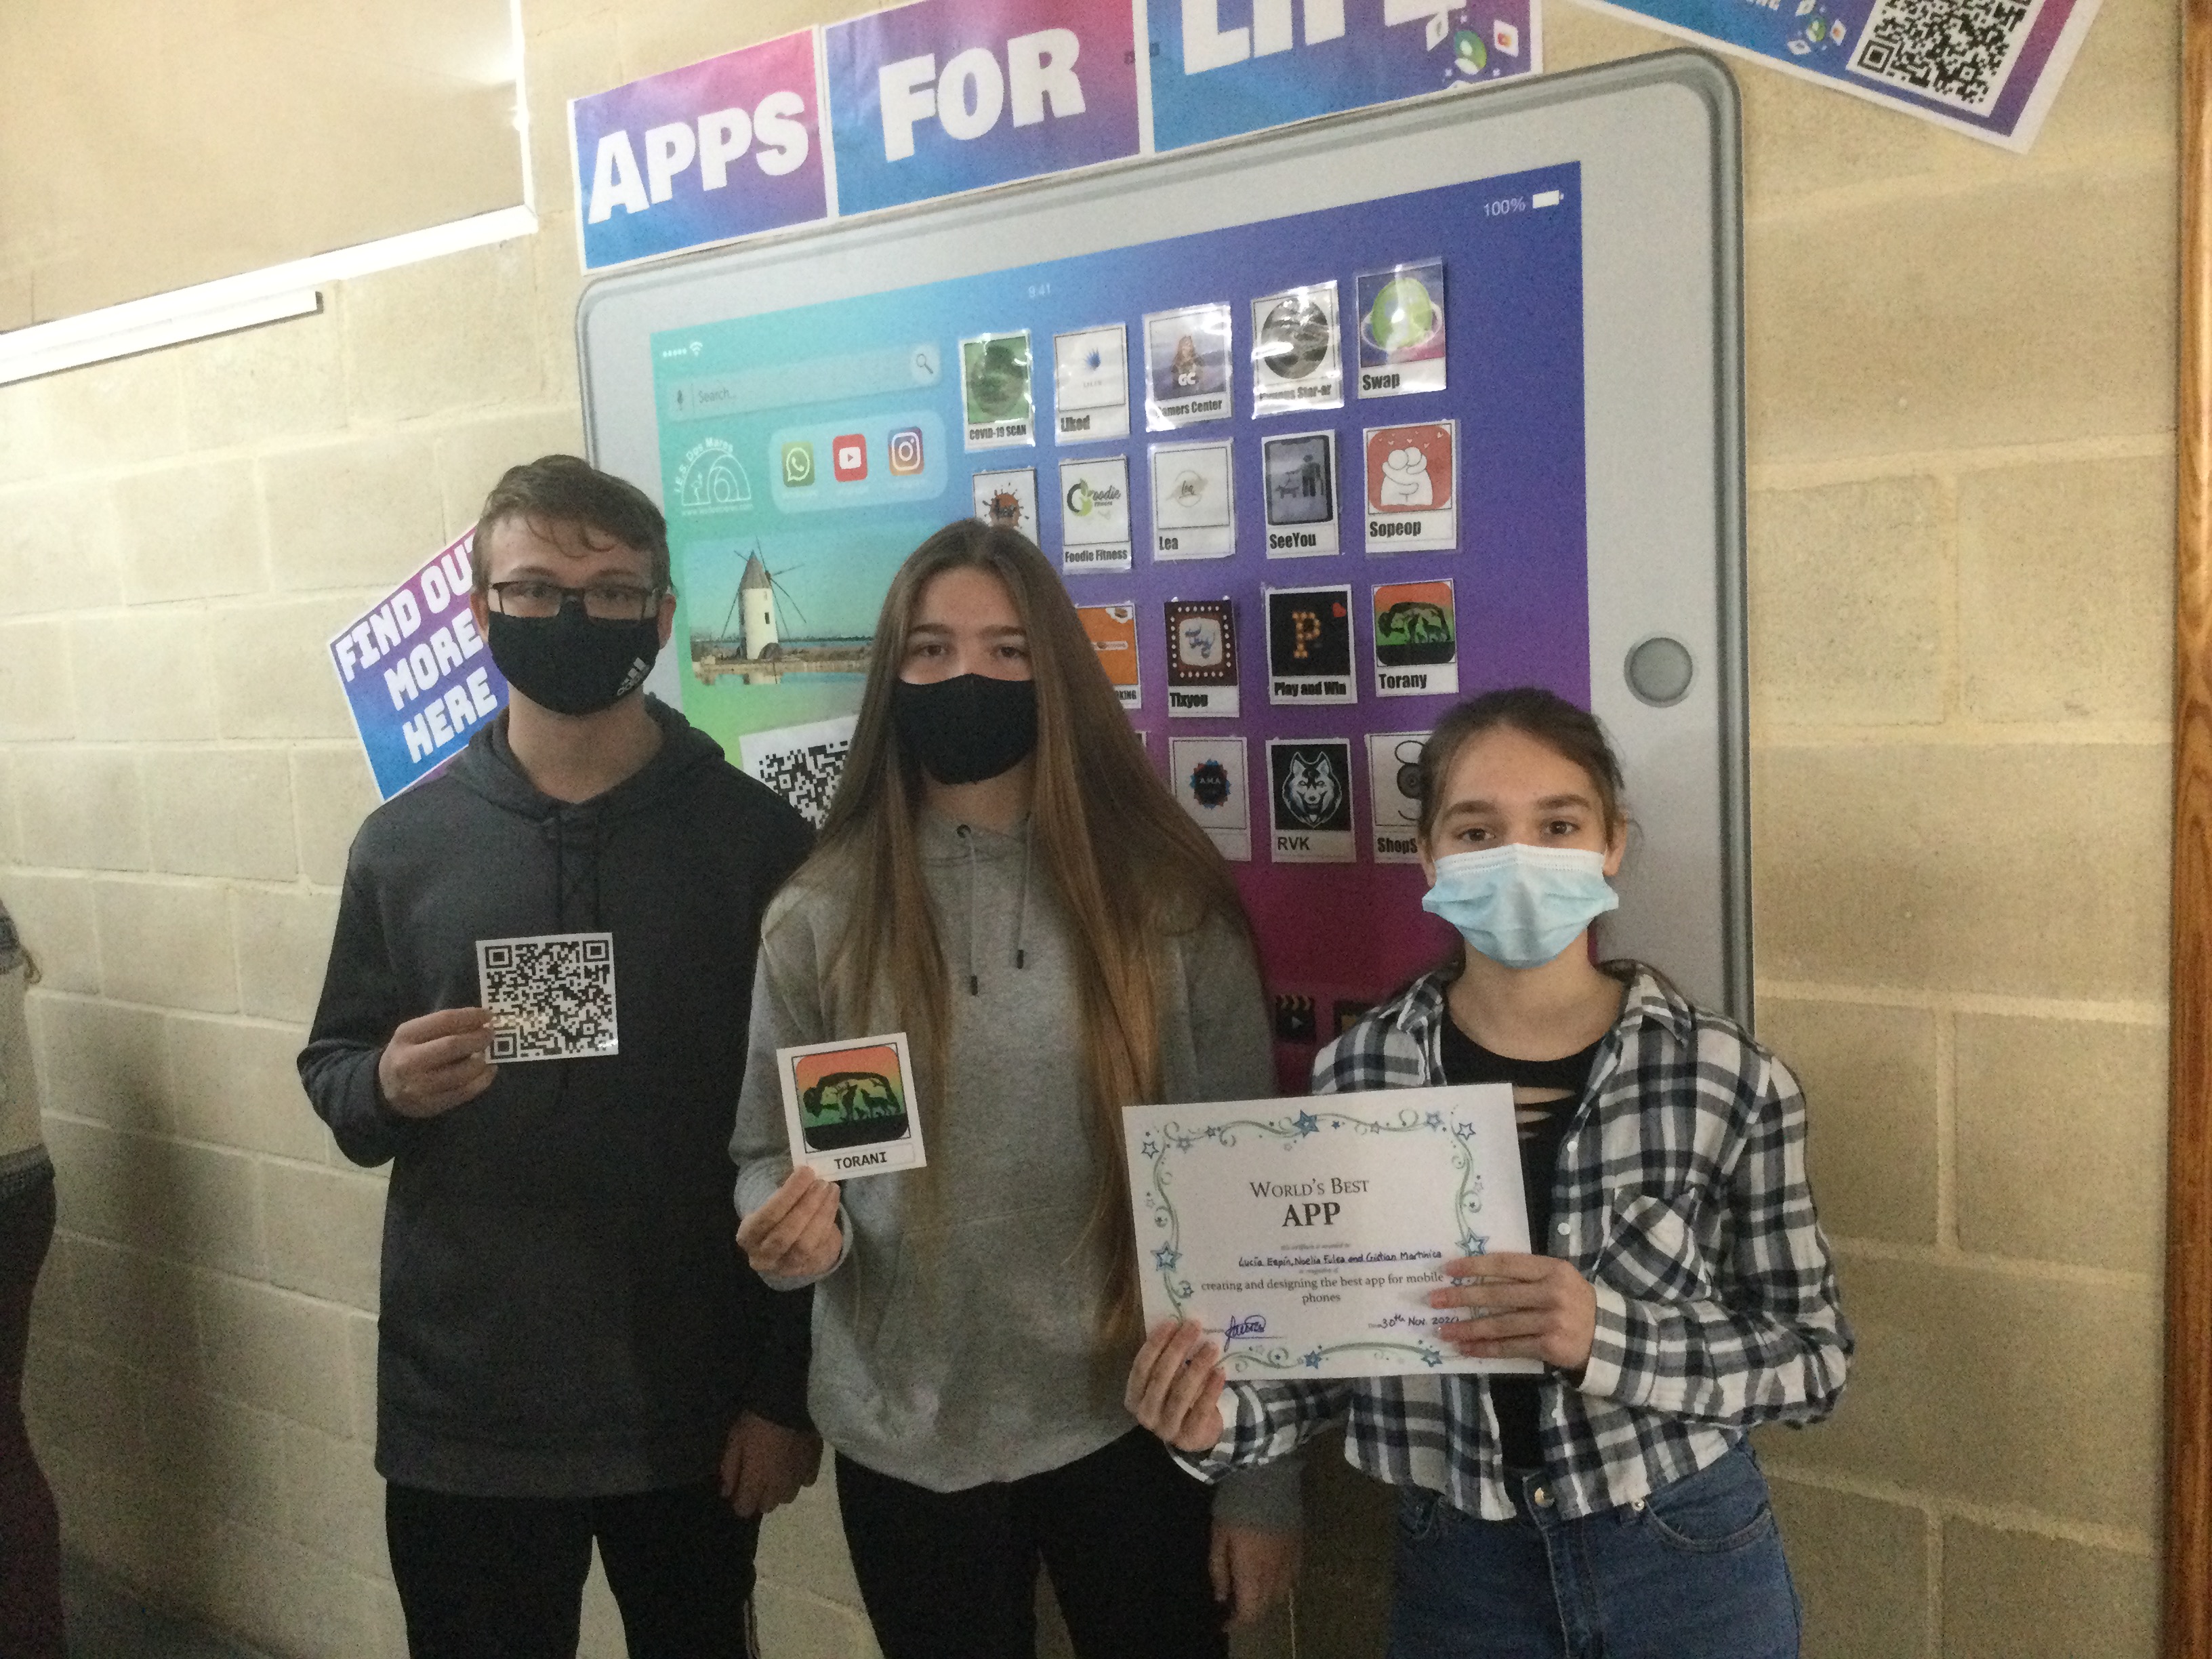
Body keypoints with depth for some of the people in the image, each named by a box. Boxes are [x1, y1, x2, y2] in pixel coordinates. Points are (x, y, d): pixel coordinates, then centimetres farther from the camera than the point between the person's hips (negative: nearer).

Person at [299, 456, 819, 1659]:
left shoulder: (757, 838, -6)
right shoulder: (405, 841, -1)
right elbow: (330, 1068, 8)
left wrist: (791, 1388, -4)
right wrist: (387, 1086, -16)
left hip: (693, 1399, -1)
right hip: (462, 1404, 1)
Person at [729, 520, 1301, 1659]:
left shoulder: (1168, 901, -6)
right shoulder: (823, 915, -2)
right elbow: (767, 1155, 5)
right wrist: (788, 1227, -19)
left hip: (1132, 1426, -1)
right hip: (908, 1443, 1)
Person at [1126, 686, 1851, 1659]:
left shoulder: (1726, 1076, -13)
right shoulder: (1355, 1073, -10)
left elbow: (1815, 1359, -8)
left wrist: (1608, 1337, -24)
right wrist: (1227, 1418, -20)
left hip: (1687, 1562, -1)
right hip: (1458, 1570, 1)